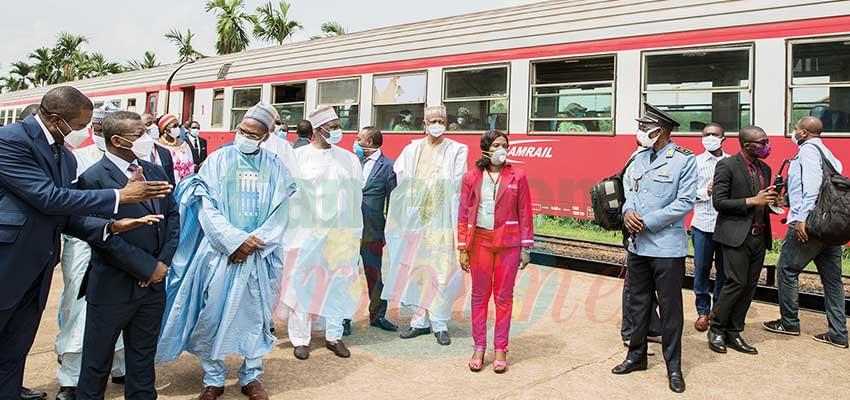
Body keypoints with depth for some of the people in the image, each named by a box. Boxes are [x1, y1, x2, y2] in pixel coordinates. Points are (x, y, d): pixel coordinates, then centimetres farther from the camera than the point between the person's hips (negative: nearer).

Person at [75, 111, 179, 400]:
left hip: (154, 282, 6)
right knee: (97, 362, 12)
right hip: (113, 287, -5)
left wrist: (164, 261, -4)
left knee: (143, 356, 18)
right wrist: (148, 268, -15)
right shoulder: (93, 179, -14)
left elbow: (172, 215, 9)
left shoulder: (155, 171, 7)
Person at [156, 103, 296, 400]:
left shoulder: (275, 168, 5)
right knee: (213, 314, 3)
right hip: (220, 251, -1)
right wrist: (236, 240, -15)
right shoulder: (217, 161, 0)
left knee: (254, 314, 7)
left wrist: (254, 243, -11)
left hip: (258, 254, 1)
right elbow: (207, 208, -6)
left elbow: (280, 214, 1)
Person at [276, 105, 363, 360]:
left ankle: (334, 336, 18)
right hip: (307, 231, -2)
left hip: (342, 232, 3)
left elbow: (357, 195, 8)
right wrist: (294, 226, -5)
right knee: (302, 282, 1)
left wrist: (354, 231, 5)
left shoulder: (349, 159, 8)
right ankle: (300, 338, 12)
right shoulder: (298, 157, 0)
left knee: (338, 282, 6)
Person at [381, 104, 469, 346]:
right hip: (416, 219, 3)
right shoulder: (413, 150, 12)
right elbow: (403, 180, 13)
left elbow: (457, 186, -1)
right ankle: (420, 321, 14)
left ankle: (440, 324, 5)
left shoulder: (457, 150, 3)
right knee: (415, 268, 4)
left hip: (442, 220, -3)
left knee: (441, 271, -4)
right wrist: (412, 204, 4)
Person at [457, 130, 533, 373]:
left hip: (508, 243, 0)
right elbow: (464, 215, 3)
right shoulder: (471, 178, 3)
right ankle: (479, 347, 17)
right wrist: (463, 248, -1)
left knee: (503, 297, 6)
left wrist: (526, 247, -1)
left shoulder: (517, 176, 2)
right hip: (480, 241, 1)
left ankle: (501, 349, 15)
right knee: (479, 295, 7)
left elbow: (525, 213, 2)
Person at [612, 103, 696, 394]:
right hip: (637, 244, 6)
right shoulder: (639, 158, 10)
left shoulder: (684, 160, -9)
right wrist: (628, 212, -9)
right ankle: (636, 356, 30)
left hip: (667, 247, -6)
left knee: (670, 307, 4)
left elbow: (685, 202, -13)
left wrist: (647, 222, -15)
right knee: (637, 302, 15)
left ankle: (674, 367, 18)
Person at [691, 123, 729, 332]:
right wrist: (705, 192, -16)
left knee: (724, 270, 8)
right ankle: (703, 312, 16)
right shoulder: (696, 162, 4)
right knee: (702, 269, 4)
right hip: (703, 224, -1)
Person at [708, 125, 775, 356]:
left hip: (759, 236, 7)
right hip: (736, 235, -7)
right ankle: (716, 330, 6)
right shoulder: (727, 165, -7)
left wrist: (771, 202, 4)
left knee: (750, 285, 6)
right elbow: (719, 202, -12)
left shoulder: (765, 169, 15)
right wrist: (753, 201, -16)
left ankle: (733, 333, 16)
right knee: (737, 282, -11)